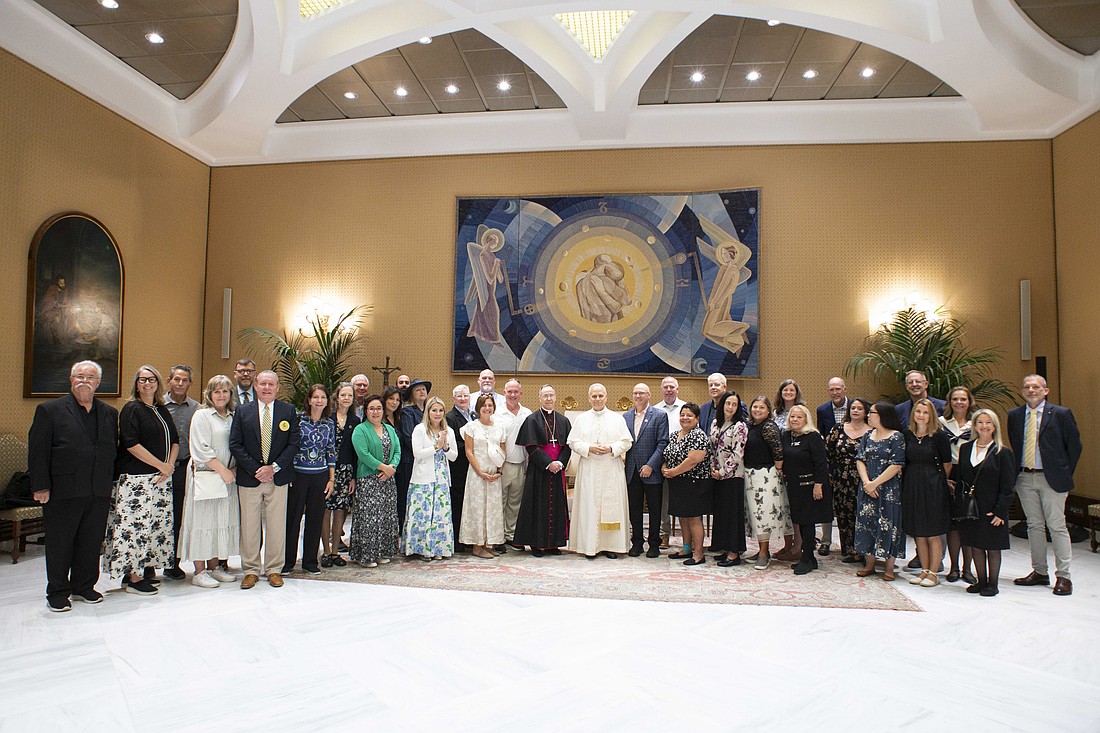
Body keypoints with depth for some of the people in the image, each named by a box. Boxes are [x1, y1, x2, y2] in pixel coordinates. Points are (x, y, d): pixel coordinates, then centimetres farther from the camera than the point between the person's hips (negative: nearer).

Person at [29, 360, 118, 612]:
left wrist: (112, 484, 7)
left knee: (92, 542, 11)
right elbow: (37, 450, -5)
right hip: (63, 492, -3)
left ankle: (84, 586, 26)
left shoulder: (109, 413, 11)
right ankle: (58, 593, 21)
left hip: (99, 493, 3)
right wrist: (41, 487, -10)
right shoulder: (49, 410, -1)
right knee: (60, 544, 7)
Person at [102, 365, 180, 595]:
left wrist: (169, 466, -2)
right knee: (136, 524, -5)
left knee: (158, 523, 8)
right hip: (136, 479, -7)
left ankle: (147, 567, 19)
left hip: (161, 479, 7)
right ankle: (134, 578, 2)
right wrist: (161, 465, -13)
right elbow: (131, 444, -14)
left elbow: (174, 440, 15)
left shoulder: (162, 410, 14)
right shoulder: (131, 409, -6)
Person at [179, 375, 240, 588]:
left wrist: (235, 469, 0)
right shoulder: (201, 415, -5)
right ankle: (199, 571, 6)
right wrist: (222, 470, -14)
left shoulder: (234, 417, 11)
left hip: (228, 477, 6)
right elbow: (201, 450, -12)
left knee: (223, 520, 8)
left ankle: (214, 566, 18)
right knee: (203, 520, -2)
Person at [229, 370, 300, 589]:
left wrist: (273, 467, -11)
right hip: (249, 478, 0)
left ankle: (274, 570, 19)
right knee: (249, 526, 5)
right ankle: (251, 570, 19)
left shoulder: (289, 411, 3)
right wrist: (255, 469, -10)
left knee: (276, 525, 6)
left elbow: (293, 444, -1)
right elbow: (235, 445, -1)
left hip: (278, 477, 0)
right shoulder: (243, 411, 4)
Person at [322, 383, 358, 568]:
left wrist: (353, 477, 3)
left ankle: (335, 551, 15)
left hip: (346, 471, 3)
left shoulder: (355, 422, 9)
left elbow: (356, 451, 9)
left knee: (340, 511, 5)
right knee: (326, 510, -1)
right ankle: (326, 551, 10)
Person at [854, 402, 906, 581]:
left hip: (889, 490, -5)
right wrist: (866, 482, -11)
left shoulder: (897, 437, -7)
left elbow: (896, 466, -13)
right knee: (867, 523, 6)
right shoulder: (867, 436, 10)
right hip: (867, 489, 5)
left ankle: (889, 568, 11)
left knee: (888, 525, -1)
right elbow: (860, 460, 4)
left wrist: (875, 483, -15)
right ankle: (869, 564, 17)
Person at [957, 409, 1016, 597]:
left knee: (993, 546, 5)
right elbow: (960, 479, 10)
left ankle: (992, 584, 17)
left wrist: (1000, 511, -12)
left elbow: (1006, 487, -7)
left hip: (992, 508, -4)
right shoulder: (965, 448, 7)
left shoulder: (1003, 452, -5)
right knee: (975, 545, 10)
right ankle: (981, 581, 23)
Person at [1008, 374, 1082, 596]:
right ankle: (1039, 572, 21)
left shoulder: (1061, 414, -4)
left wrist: (1065, 474, -1)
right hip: (1024, 478, 4)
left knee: (1057, 526, -1)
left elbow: (1074, 446, 0)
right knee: (1034, 525, 11)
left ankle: (1063, 576, 8)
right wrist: (1015, 472, 8)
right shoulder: (1014, 415, 7)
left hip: (1051, 478, -4)